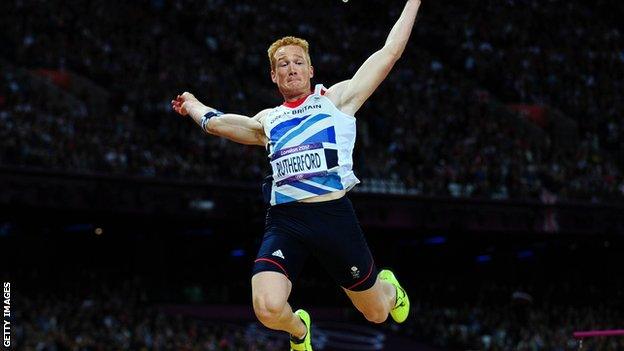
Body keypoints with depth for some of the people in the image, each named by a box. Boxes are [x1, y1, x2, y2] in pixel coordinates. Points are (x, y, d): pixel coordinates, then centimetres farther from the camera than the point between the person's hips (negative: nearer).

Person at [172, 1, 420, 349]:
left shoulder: (337, 98, 12)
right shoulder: (268, 119, 21)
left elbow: (390, 51, 11)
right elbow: (215, 122, 34)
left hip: (333, 215, -2)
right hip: (284, 220, 2)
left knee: (377, 313, 9)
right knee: (268, 308, -23)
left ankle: (389, 287, 50)